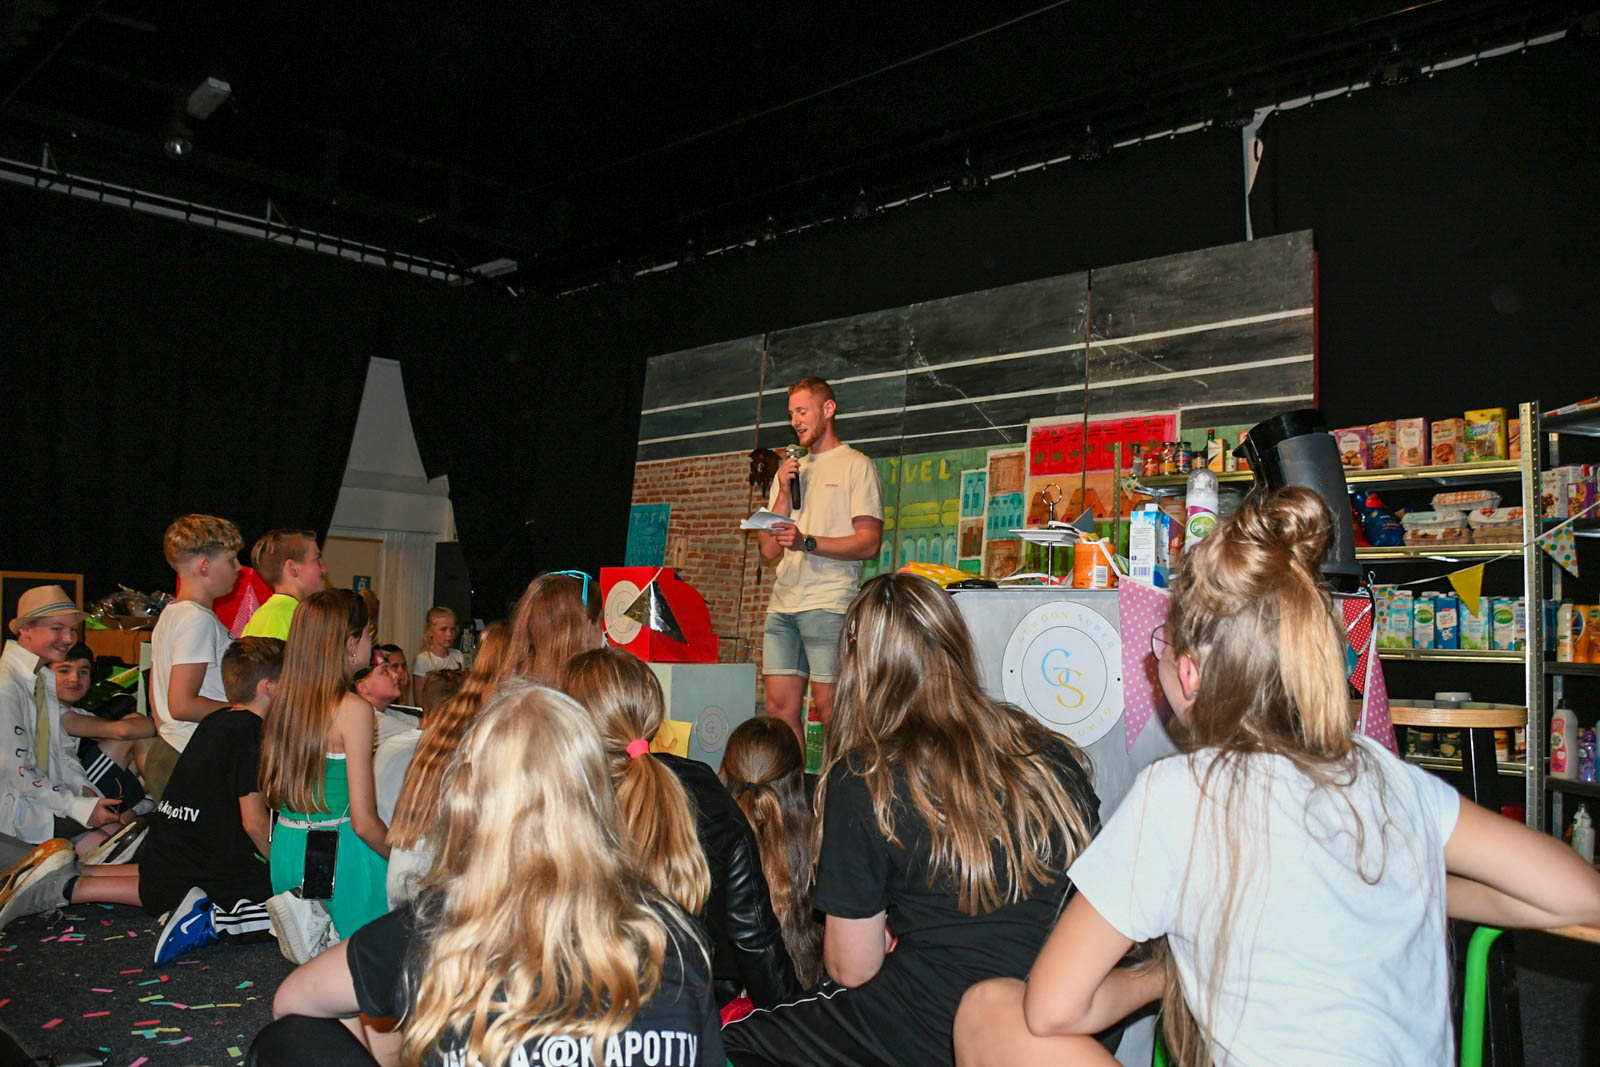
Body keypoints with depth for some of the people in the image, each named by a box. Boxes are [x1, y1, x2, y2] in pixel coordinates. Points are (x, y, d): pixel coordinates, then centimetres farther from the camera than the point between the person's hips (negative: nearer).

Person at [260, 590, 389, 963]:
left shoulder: (284, 700, 1)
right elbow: (364, 822, -18)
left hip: (286, 849, 7)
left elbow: (271, 795, 12)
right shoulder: (353, 709, -18)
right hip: (338, 854, -7)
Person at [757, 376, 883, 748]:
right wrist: (783, 492, 3)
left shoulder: (856, 466, 4)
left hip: (829, 604, -6)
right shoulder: (790, 471, 22)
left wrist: (807, 542, -18)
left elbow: (870, 542, -7)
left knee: (829, 705, -7)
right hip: (783, 604, 6)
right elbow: (769, 549, 15)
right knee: (779, 704, 2)